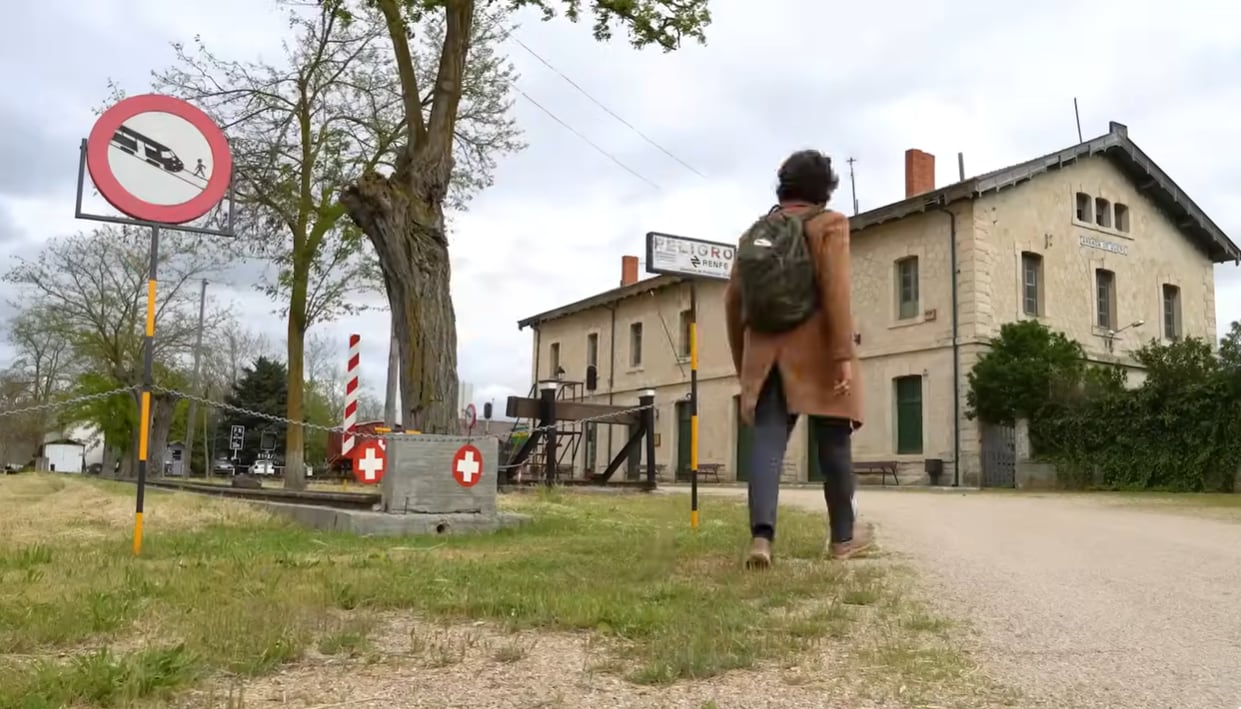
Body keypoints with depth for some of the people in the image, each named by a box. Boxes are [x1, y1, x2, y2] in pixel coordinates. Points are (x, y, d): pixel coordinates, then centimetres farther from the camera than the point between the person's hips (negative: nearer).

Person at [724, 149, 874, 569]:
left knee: (767, 441, -3)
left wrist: (742, 362, 20)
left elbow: (732, 303, 13)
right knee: (833, 442, 8)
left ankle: (761, 534, -21)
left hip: (766, 354, 4)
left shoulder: (754, 232, 15)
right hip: (815, 353, -4)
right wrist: (843, 356, -16)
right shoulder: (828, 223, -1)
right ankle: (842, 537, 20)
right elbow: (835, 292, -14)